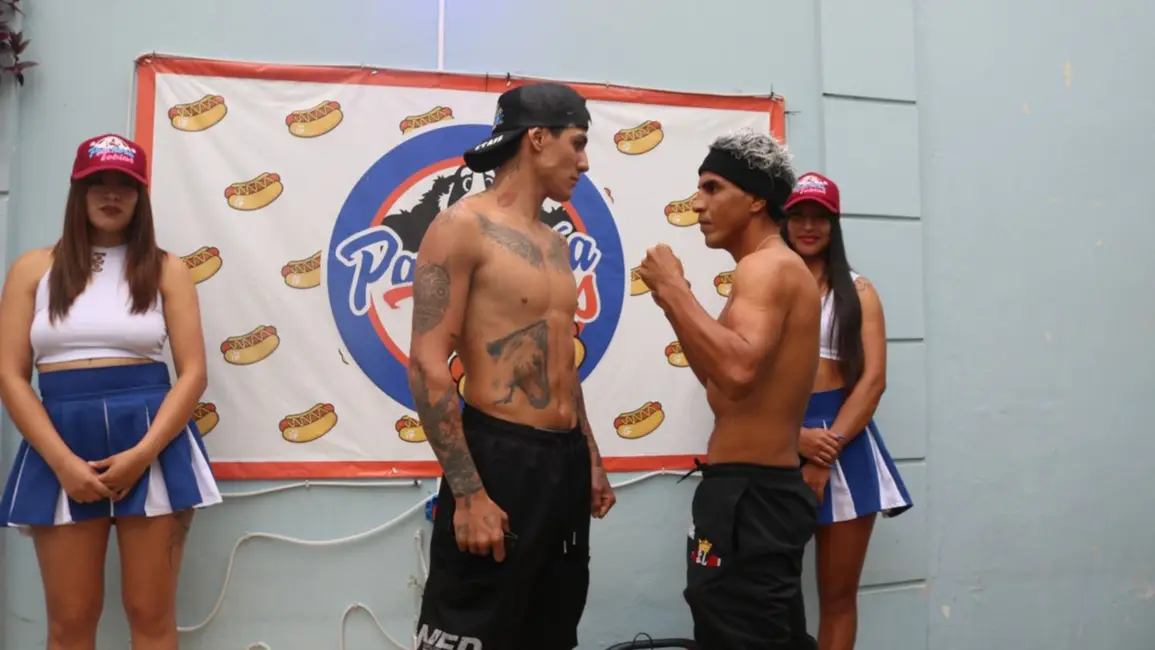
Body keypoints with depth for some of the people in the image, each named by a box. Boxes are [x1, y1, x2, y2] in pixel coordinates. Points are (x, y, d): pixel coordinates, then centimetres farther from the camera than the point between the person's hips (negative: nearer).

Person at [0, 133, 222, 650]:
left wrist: (141, 454, -13)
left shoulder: (166, 270, 5)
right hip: (62, 443, 1)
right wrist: (64, 462, -10)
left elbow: (193, 373, -1)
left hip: (151, 440, -1)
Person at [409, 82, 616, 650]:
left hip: (565, 463, 8)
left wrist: (590, 460, 20)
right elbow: (427, 368, -17)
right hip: (499, 460, -8)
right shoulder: (463, 226, -10)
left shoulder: (555, 242, 15)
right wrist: (467, 492, -20)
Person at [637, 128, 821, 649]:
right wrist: (672, 299, 13)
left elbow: (739, 371, -34)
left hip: (748, 493, -11)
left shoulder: (769, 265, -15)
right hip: (768, 488, 11)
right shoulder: (773, 269, 18)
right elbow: (722, 382, 22)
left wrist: (673, 289, -23)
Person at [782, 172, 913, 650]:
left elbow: (873, 379, -2)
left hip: (846, 442, 1)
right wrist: (797, 437, -17)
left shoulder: (858, 292, 8)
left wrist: (826, 454, -12)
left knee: (839, 593, 9)